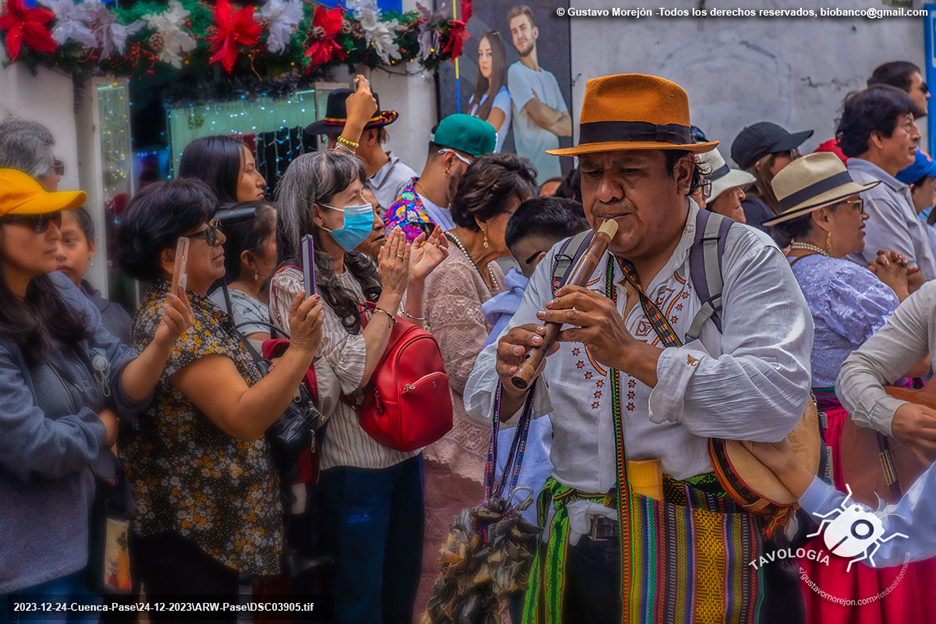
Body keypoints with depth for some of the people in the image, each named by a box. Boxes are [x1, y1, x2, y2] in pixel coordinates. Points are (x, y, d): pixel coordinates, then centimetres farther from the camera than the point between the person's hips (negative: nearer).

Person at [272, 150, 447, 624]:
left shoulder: (362, 271, 7)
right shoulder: (293, 285, -14)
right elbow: (352, 373, -21)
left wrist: (415, 280, 3)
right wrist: (390, 294, -18)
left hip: (403, 455, 7)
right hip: (354, 465, -7)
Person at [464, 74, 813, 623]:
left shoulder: (746, 261, -7)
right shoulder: (560, 268, 8)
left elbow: (780, 398, -22)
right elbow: (485, 401, 7)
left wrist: (634, 355, -28)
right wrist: (512, 383, -17)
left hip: (708, 567, -4)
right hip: (578, 556, 4)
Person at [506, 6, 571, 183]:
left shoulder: (550, 78, 18)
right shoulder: (516, 72, -4)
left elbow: (569, 127, 10)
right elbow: (540, 114, -16)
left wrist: (546, 118, -9)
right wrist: (557, 115, 5)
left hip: (554, 169, 7)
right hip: (531, 171, -7)